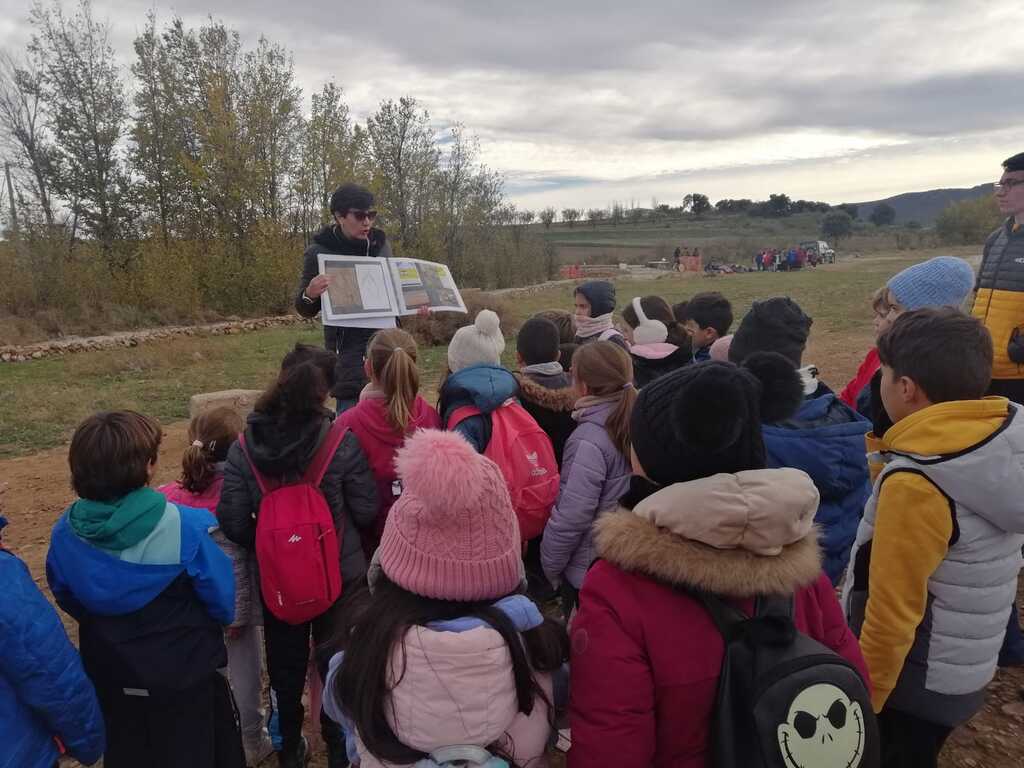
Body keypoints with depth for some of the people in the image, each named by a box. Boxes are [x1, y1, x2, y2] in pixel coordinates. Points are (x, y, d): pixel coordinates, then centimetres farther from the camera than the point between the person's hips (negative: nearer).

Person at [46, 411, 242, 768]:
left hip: (109, 673, 4)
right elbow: (223, 601, -17)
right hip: (184, 670, -4)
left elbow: (67, 599, 4)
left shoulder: (64, 532, -14)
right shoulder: (188, 526, -29)